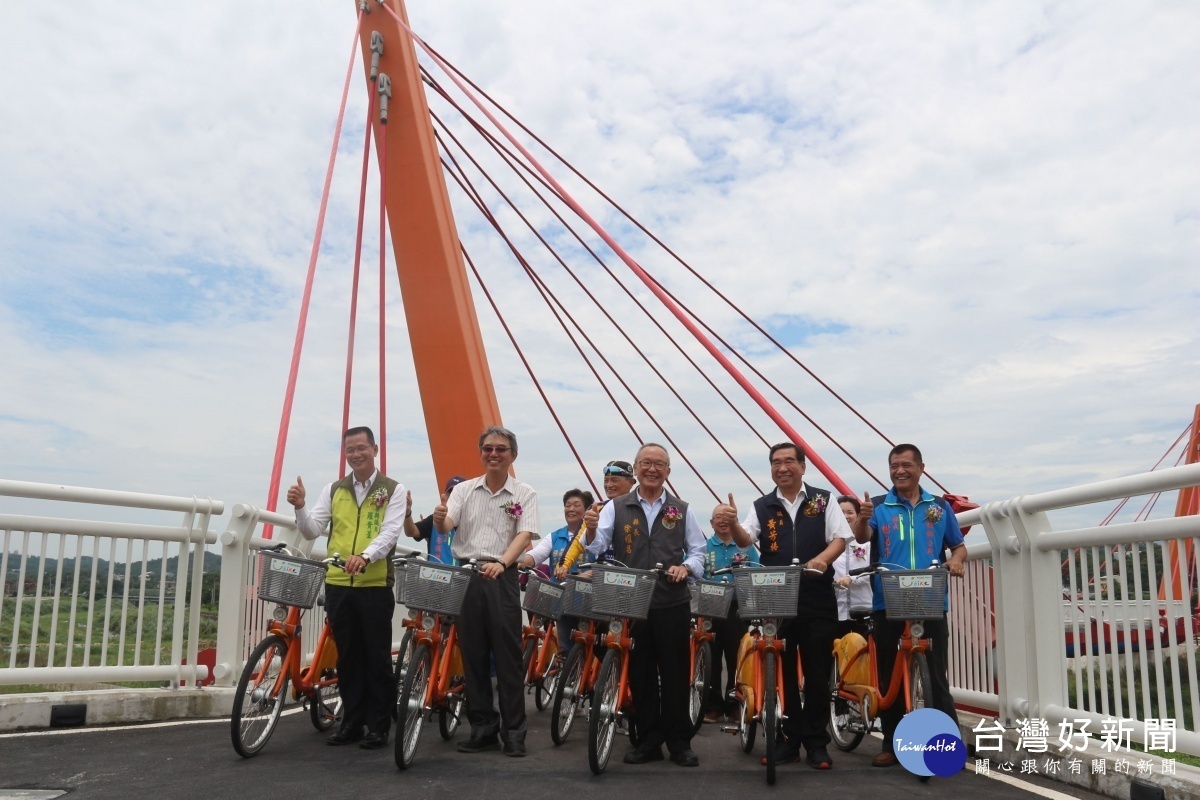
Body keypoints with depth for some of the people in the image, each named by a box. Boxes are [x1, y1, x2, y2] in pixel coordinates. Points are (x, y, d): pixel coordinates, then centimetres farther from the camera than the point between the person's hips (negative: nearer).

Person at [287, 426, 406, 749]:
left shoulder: (393, 490, 2)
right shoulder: (333, 490, 12)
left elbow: (389, 533, -10)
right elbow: (312, 530, 5)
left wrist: (364, 556, -28)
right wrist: (300, 507, -14)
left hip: (375, 586, -3)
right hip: (338, 584, 3)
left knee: (377, 657, 3)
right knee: (347, 656, 11)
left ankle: (378, 725, 13)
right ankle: (352, 721, 22)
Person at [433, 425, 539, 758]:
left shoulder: (524, 494, 3)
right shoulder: (464, 490, 9)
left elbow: (524, 535, -9)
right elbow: (446, 526, -4)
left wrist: (501, 562, -26)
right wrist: (439, 518, -29)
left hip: (502, 577, -3)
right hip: (465, 575, 3)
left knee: (507, 655, -1)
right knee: (473, 655, 8)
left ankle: (514, 732, 9)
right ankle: (482, 729, 19)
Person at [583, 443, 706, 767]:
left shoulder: (682, 510, 8)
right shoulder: (616, 507, 5)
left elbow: (698, 550, 11)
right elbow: (597, 547, -4)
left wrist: (686, 567, -10)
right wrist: (592, 530, -26)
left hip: (672, 603, 0)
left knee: (675, 673, 4)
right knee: (640, 674, 8)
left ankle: (679, 741, 16)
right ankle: (649, 740, 20)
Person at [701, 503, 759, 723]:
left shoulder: (747, 548, 10)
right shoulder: (702, 548, 8)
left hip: (739, 610, 1)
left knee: (737, 661, 5)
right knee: (711, 661, 1)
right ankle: (713, 706, 9)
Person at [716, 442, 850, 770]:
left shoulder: (823, 500, 5)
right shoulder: (762, 507, 8)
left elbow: (839, 539, 1)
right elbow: (746, 540, -6)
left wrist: (822, 558, -20)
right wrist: (733, 523, -28)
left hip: (817, 599, -1)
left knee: (817, 671, 3)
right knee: (782, 671, 7)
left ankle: (816, 741, 13)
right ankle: (789, 738, 18)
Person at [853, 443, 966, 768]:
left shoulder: (940, 507, 8)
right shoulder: (879, 506, 3)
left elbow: (959, 545, 14)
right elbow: (862, 537, -14)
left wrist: (956, 560, -9)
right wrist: (862, 518, -37)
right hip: (888, 604, 0)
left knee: (936, 676, 1)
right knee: (889, 676, 7)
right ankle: (891, 744, 16)